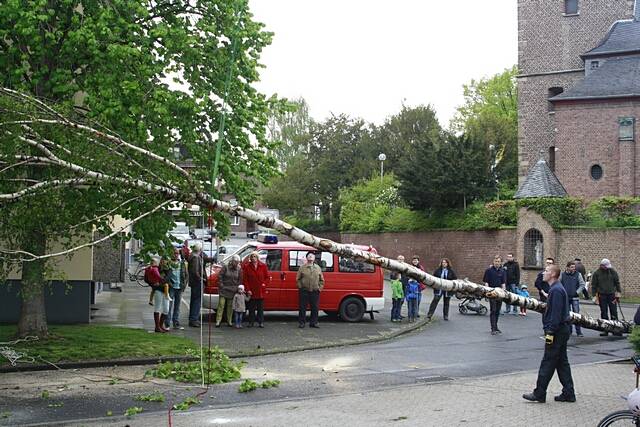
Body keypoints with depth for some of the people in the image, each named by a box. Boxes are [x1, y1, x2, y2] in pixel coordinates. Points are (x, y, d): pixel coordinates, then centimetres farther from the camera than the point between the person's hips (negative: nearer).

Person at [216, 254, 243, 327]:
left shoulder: (239, 269, 4)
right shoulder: (225, 267, -5)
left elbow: (240, 280, 10)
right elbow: (220, 276, -3)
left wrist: (238, 288, 2)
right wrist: (221, 285, -9)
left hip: (232, 291, 3)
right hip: (224, 289, -3)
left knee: (230, 306, 8)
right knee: (221, 305, -5)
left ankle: (229, 321, 16)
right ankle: (218, 321, -4)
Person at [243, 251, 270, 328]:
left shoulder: (263, 266, 3)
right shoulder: (247, 267, 0)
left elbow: (267, 277, 7)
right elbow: (245, 279, -1)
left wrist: (264, 284, -8)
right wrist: (248, 289, -8)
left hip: (261, 291, 0)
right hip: (251, 291, 0)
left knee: (260, 308, 6)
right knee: (251, 308, 6)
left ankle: (261, 322, 12)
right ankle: (251, 322, 14)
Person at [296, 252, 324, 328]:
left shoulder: (318, 268, 12)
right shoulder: (302, 267, 4)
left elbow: (321, 280, 16)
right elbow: (298, 279, 5)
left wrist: (320, 288, 4)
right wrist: (301, 287, -5)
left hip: (315, 291, 2)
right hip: (304, 291, -2)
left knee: (315, 308, 4)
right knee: (302, 307, 0)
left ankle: (314, 322, 13)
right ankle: (301, 322, 7)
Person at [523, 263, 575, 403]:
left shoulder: (556, 290, -18)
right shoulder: (555, 289, 15)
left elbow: (556, 313, -22)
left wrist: (550, 332, -22)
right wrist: (550, 330, 21)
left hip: (557, 332, -10)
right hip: (562, 330, 10)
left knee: (547, 363, -4)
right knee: (562, 363, 13)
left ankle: (539, 394, 1)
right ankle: (568, 394, 16)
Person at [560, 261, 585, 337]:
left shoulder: (578, 274, 0)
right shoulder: (562, 275, 2)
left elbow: (582, 285, 1)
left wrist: (577, 292, -9)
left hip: (575, 297, -2)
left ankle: (578, 331, -1)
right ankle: (569, 330, 17)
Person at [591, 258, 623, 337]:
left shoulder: (613, 272, 2)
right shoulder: (596, 273, -2)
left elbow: (617, 283, 10)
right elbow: (593, 285, 3)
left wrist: (618, 293, 5)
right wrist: (595, 296, -1)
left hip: (612, 295, 1)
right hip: (602, 296, -1)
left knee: (614, 313, 1)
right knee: (604, 313, 3)